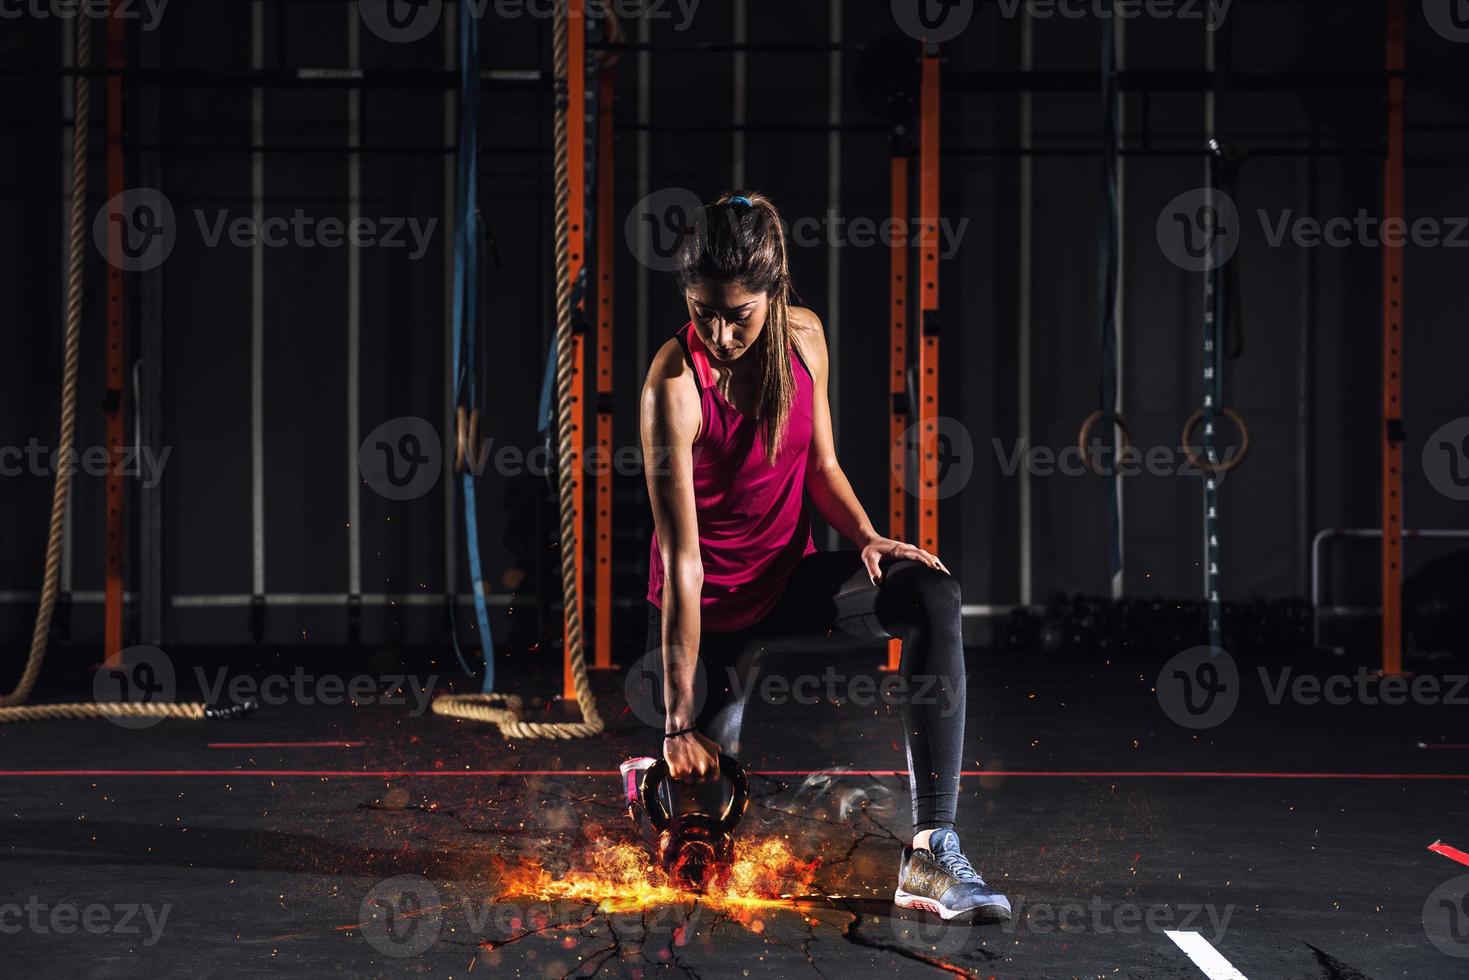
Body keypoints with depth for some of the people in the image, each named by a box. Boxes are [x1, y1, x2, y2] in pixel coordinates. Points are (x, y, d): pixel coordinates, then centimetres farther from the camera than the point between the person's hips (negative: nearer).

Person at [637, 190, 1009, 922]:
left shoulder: (803, 338, -8)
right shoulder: (675, 383, -24)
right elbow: (682, 563, -27)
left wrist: (866, 537, -14)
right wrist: (679, 720, -26)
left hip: (787, 578, 4)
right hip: (709, 607, -3)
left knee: (932, 594, -26)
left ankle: (931, 848, -33)